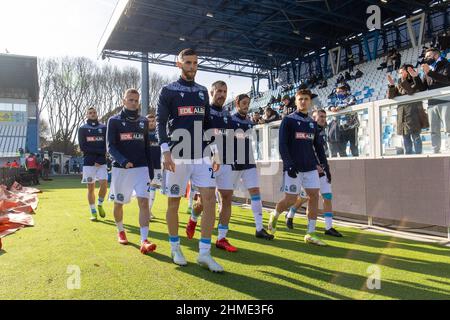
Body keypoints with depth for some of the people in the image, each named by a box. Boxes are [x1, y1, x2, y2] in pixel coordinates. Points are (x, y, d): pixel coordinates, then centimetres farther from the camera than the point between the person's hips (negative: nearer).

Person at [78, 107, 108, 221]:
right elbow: (83, 147, -3)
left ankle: (100, 205, 15)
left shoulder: (104, 128, 9)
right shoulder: (83, 129, 6)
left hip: (101, 162, 1)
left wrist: (100, 159, -10)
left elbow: (107, 146, 2)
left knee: (104, 184, -11)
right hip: (88, 162, -1)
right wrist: (98, 151, -11)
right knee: (91, 188, 1)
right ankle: (93, 212, 12)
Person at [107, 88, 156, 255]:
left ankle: (144, 241, -15)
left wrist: (150, 171, 11)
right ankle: (120, 231, 37)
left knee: (144, 202, -12)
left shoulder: (143, 121, 10)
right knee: (119, 203, 11)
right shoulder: (114, 120, 0)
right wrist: (123, 161, -25)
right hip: (120, 169, -1)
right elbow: (110, 147, -7)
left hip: (141, 168, 2)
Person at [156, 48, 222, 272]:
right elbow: (160, 122, -4)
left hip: (201, 155, 5)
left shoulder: (202, 91, 16)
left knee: (210, 199, -5)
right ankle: (175, 248, 22)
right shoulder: (168, 90, 1)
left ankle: (204, 253, 3)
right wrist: (165, 151, -15)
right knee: (173, 201, 4)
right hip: (177, 155, -4)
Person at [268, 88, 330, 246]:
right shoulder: (288, 120, -1)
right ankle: (274, 215, 27)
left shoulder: (313, 123, 16)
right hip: (293, 167, -5)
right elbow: (282, 145, -9)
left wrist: (325, 166, 13)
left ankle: (310, 233, 5)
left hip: (311, 167, 5)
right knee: (290, 199, -3)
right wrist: (288, 164, -19)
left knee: (314, 196, -3)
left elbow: (318, 147, 19)